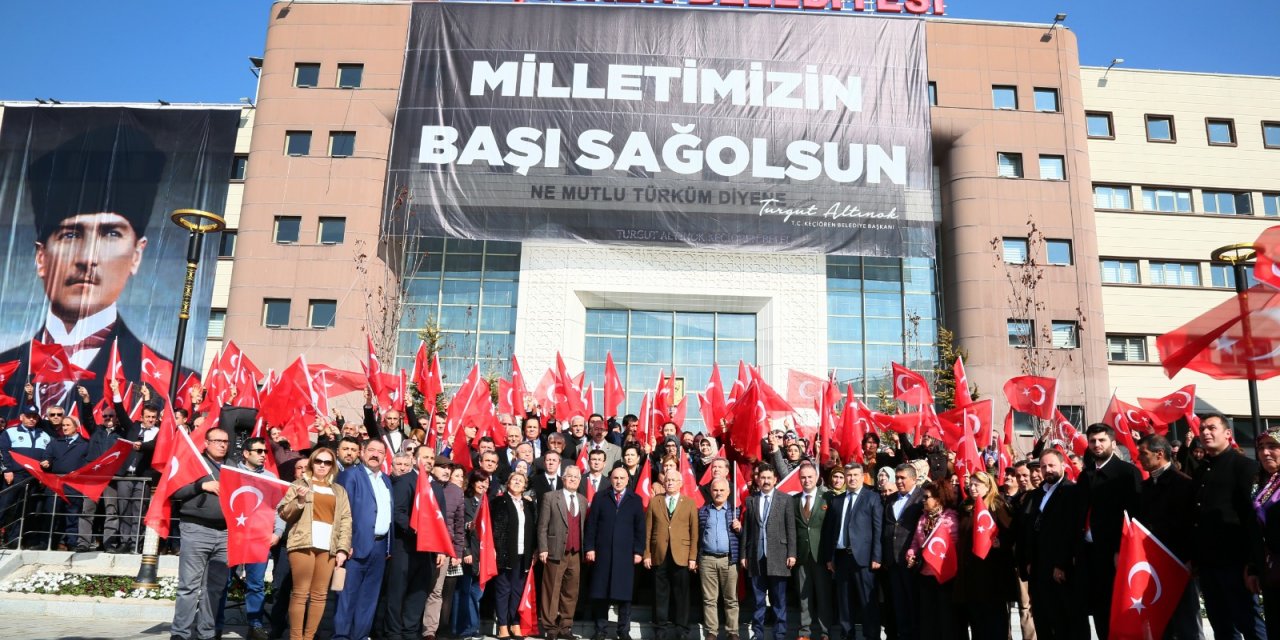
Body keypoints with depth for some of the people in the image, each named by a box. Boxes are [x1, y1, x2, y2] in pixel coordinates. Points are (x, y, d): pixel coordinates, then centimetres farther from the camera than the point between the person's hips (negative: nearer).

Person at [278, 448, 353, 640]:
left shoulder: (339, 490, 19)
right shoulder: (299, 484, 13)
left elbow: (346, 520, 12)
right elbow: (284, 514, 6)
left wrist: (343, 548, 1)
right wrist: (299, 500, -11)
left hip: (329, 546, 3)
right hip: (304, 543, -3)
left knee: (320, 595, 1)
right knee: (300, 593, -6)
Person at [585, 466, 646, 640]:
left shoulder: (636, 500, 8)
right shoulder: (600, 497, 7)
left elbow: (640, 527, 5)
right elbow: (591, 524, 4)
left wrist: (638, 551, -2)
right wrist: (590, 547, -3)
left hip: (626, 553, 0)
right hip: (602, 551, 0)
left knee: (624, 593, 3)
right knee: (601, 593, 4)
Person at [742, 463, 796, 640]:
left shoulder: (785, 500, 4)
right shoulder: (751, 501, 9)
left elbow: (791, 529, 0)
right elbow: (746, 529, 8)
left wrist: (791, 554, -6)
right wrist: (744, 554, 4)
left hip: (778, 556, -2)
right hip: (756, 557, 2)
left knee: (779, 600, 3)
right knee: (758, 600, 7)